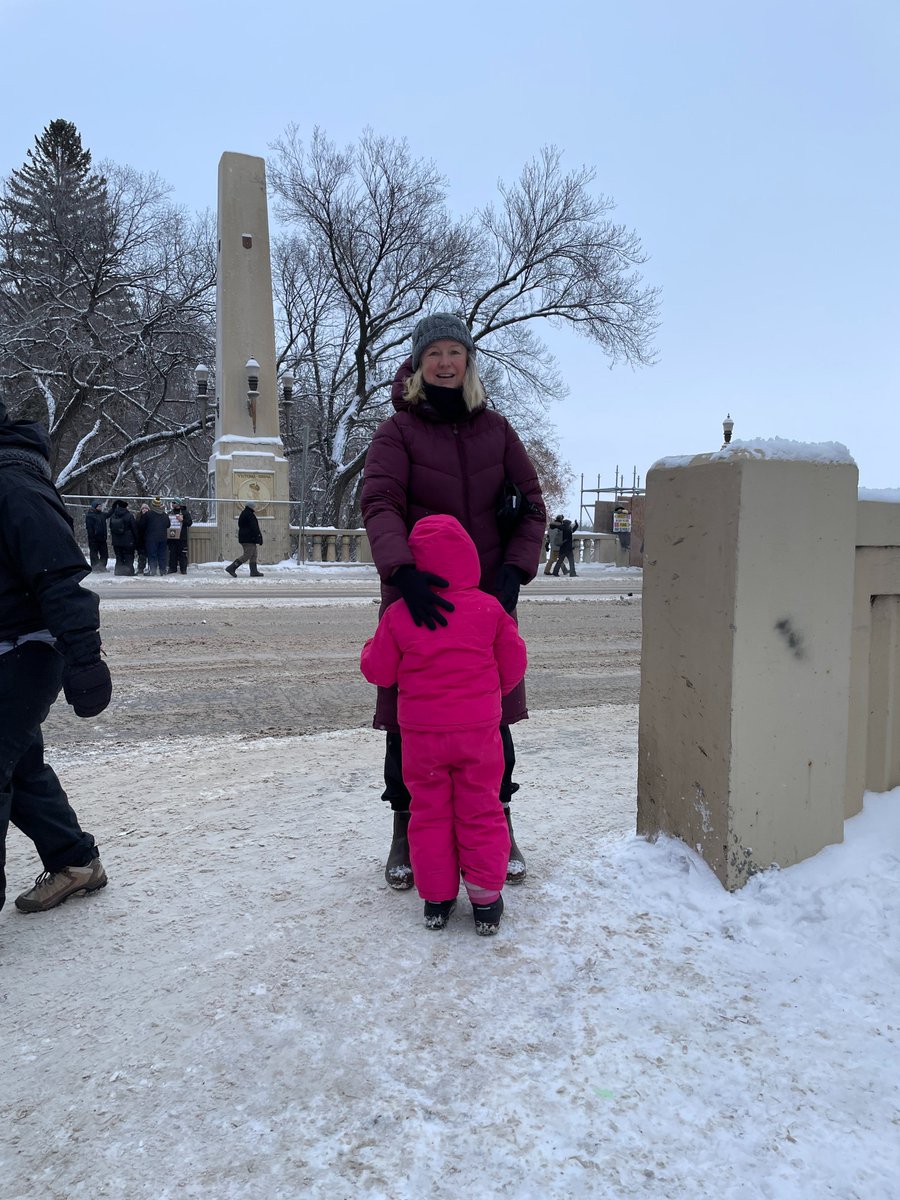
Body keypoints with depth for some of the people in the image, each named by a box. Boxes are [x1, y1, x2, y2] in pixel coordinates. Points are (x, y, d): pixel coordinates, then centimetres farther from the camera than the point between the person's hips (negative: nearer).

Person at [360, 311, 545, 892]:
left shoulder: (495, 428, 7)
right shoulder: (398, 430, -2)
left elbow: (531, 504, 6)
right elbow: (380, 504, -17)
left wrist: (515, 569, -10)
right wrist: (404, 570, -34)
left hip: (488, 598, 2)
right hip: (417, 596, -2)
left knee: (493, 716, 8)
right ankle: (405, 835, 24)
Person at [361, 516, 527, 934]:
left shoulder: (399, 614, -7)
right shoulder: (490, 608, -5)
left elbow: (378, 671, -2)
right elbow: (513, 664, 3)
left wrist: (371, 647, 20)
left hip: (422, 730, 0)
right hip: (479, 728, 0)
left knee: (429, 810, 13)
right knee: (481, 810, 11)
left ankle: (436, 898, 20)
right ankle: (485, 898, 17)